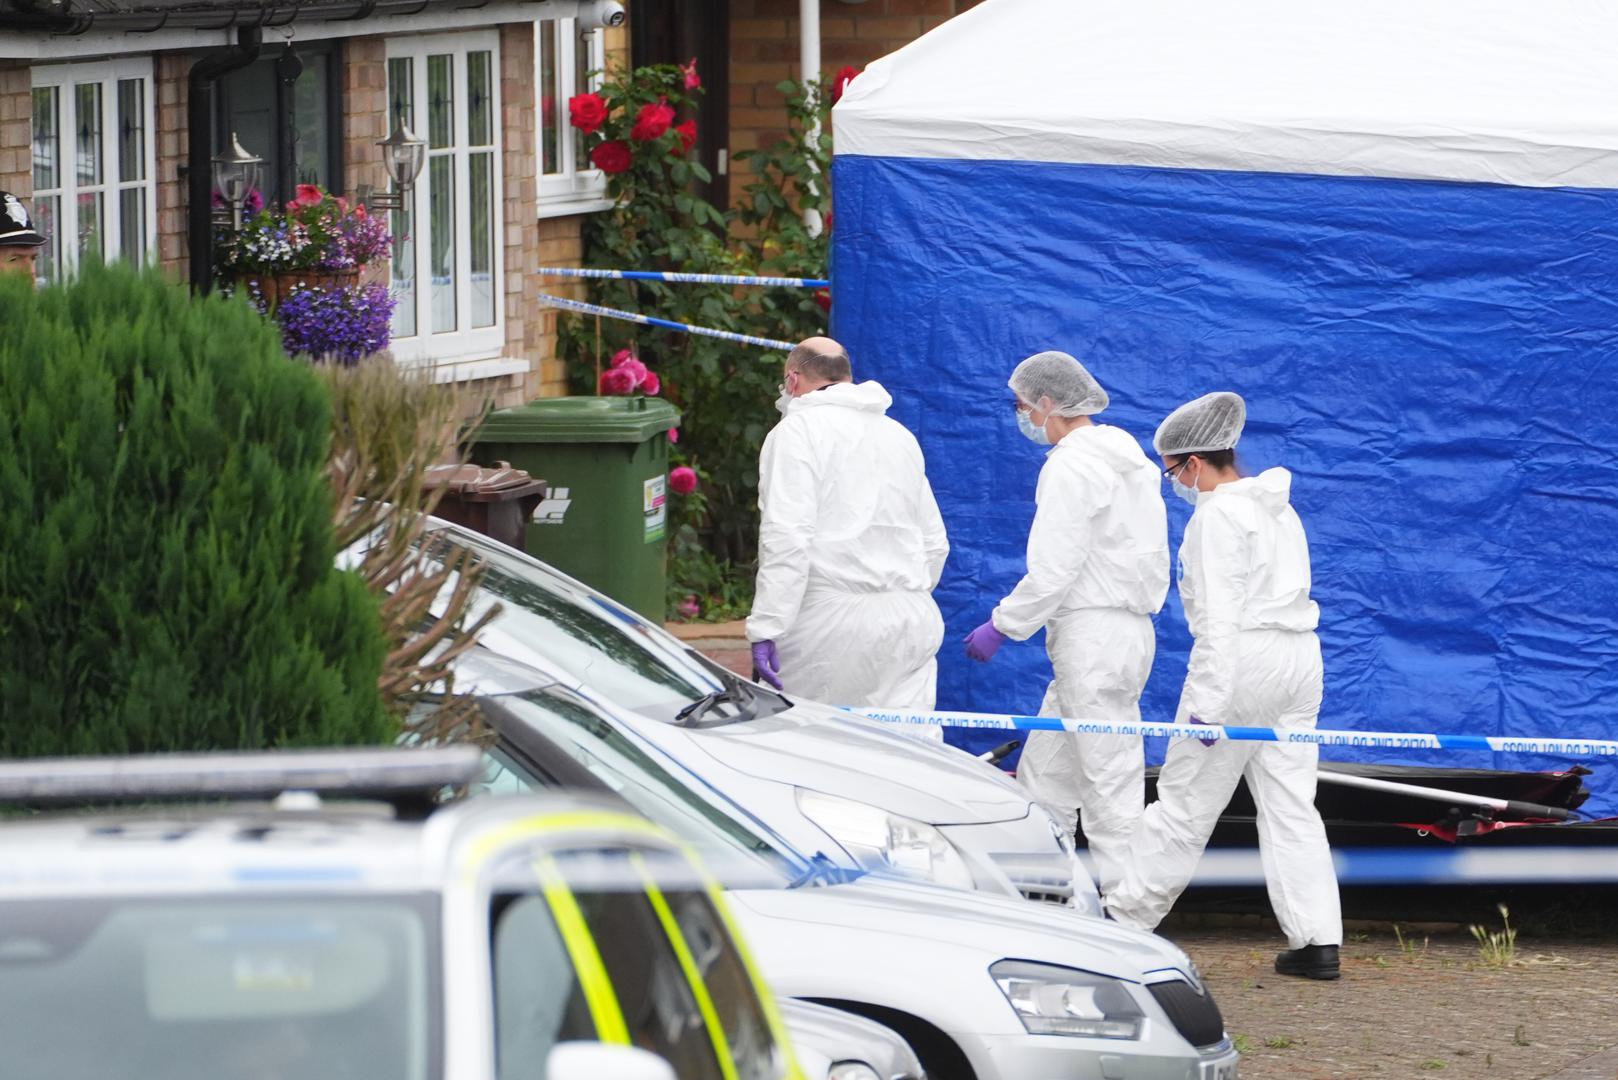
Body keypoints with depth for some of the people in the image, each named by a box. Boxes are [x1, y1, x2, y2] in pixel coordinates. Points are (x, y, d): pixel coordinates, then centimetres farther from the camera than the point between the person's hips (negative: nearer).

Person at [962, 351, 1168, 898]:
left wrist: (1002, 626, -9)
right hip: (1127, 624, 10)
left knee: (1110, 781, -7)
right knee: (1044, 776, 15)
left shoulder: (1072, 467, -15)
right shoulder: (1123, 456, 15)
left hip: (1094, 635, -10)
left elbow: (1054, 570, -19)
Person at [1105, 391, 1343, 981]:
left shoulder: (1217, 515, -11)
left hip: (1244, 655, -8)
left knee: (1185, 799, 1)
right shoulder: (1279, 507, 16)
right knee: (1291, 803, 6)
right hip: (1299, 656, 8)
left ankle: (1127, 915, 10)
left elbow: (1220, 612, -17)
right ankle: (1317, 939, 0)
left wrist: (1209, 702, -19)